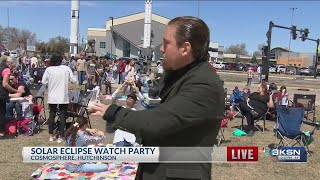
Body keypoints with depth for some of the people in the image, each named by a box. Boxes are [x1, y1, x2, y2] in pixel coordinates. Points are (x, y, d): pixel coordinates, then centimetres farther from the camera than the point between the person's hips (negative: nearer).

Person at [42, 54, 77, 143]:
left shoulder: (48, 69, -5)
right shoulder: (66, 68, -5)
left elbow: (44, 82, -4)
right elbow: (73, 80, -2)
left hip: (52, 97, 1)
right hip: (63, 97, -1)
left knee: (52, 114, 15)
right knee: (62, 115, 6)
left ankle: (51, 136, 21)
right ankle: (60, 137, 6)